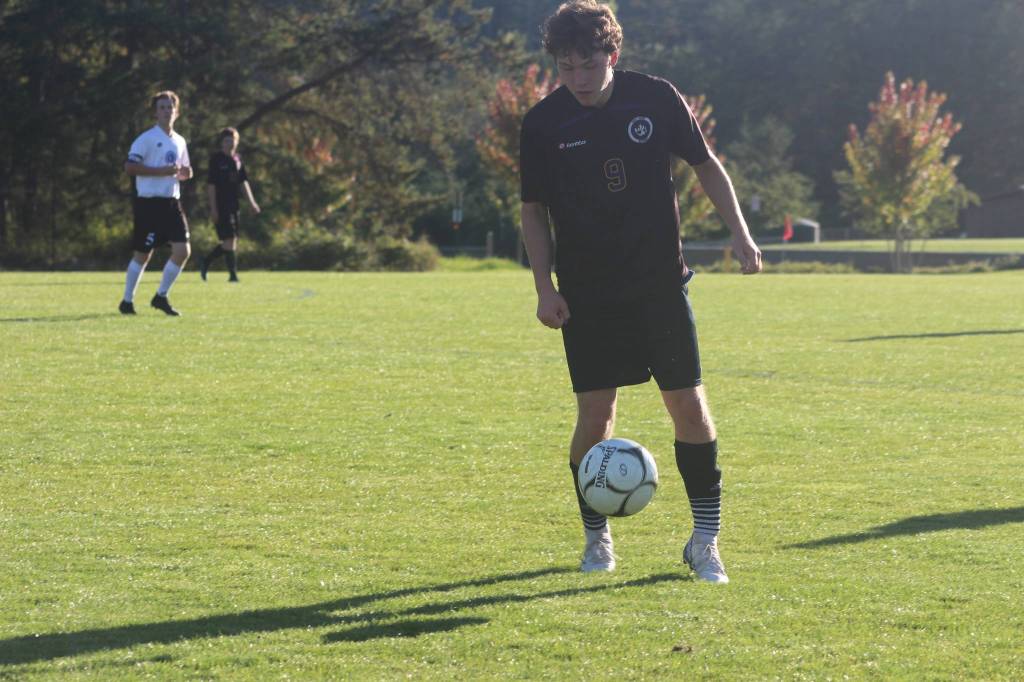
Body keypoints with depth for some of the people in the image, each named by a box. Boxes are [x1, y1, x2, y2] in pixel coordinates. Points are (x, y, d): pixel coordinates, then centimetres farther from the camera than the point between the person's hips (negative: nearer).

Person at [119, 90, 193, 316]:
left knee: (182, 250, -6)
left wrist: (184, 172, 3)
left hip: (171, 202, 6)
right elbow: (129, 166, -17)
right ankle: (127, 301, 12)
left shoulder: (179, 141, 16)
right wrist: (162, 171, -20)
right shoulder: (146, 139, -7)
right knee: (143, 254, -2)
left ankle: (161, 297, 8)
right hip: (148, 203, -6)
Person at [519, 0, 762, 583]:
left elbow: (705, 164, 9)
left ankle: (706, 537, 8)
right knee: (595, 412, -3)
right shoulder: (544, 123, -5)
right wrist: (545, 288, -5)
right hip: (586, 294, 0)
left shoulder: (657, 98, -5)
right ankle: (596, 537, 16)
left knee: (690, 405, -3)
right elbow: (534, 210, 4)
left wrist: (740, 231, 1)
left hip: (662, 283, 0)